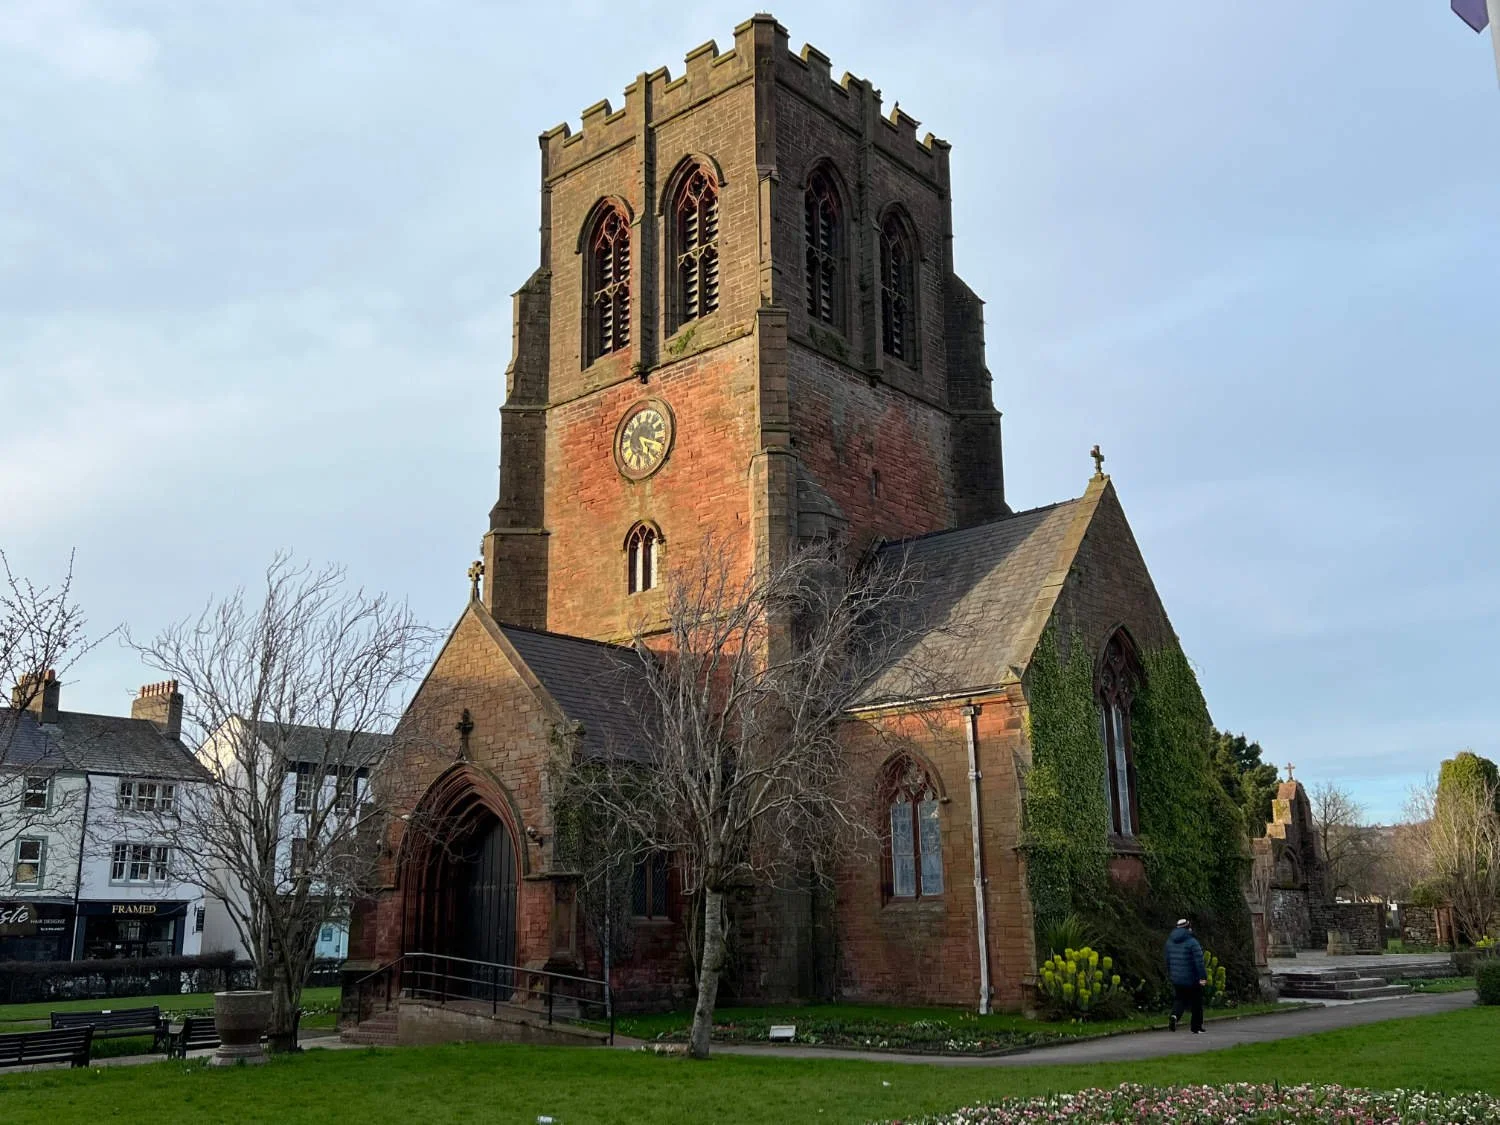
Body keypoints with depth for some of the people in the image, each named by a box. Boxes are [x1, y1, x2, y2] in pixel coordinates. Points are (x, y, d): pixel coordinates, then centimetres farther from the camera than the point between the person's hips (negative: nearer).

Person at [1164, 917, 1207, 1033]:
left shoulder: (1170, 942, 5)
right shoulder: (1192, 942, -15)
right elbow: (1199, 961, -20)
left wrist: (1170, 974, 23)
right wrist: (1203, 977, -19)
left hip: (1176, 979, 5)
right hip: (1192, 979, -5)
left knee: (1180, 999, 17)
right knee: (1196, 1002, 12)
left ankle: (1175, 1015, -11)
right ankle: (1196, 1028, 19)